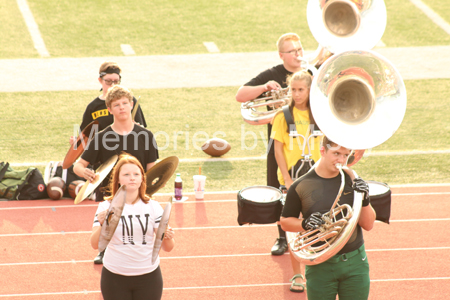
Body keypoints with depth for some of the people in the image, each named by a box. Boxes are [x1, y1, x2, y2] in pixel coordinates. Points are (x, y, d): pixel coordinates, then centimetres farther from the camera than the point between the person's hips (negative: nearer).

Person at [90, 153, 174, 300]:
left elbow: (167, 248, -2)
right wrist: (102, 225, -32)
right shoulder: (106, 207, -2)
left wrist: (167, 238, -24)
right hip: (114, 276, -1)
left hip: (148, 276, 1)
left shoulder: (153, 207, 1)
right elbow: (95, 244, -13)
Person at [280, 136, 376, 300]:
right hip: (320, 266, -2)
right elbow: (285, 221, 5)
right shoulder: (301, 186, -5)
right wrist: (304, 224, -15)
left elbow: (368, 225, 2)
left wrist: (365, 200, -15)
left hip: (355, 262, 2)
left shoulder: (352, 180, 1)